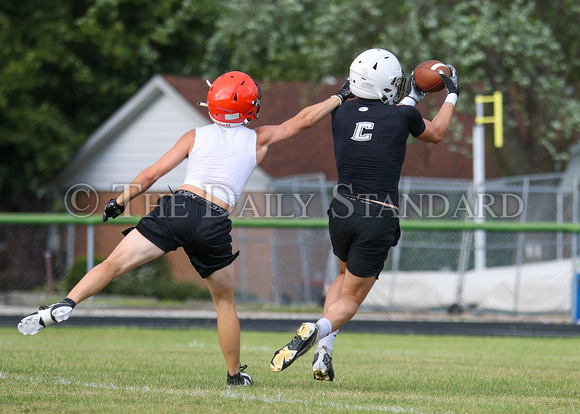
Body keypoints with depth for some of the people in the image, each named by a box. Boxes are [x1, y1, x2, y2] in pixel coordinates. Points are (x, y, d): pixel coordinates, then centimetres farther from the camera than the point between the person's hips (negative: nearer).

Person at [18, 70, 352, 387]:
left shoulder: (195, 136, 15)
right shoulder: (258, 139, 14)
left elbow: (152, 174, 13)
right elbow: (303, 120, 23)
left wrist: (120, 202, 24)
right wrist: (340, 97, 37)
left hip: (180, 206, 0)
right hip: (215, 224, 0)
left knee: (114, 264, -3)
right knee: (225, 302, 19)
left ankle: (66, 305, -24)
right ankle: (235, 374, 26)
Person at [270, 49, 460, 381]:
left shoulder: (342, 113, 3)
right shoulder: (402, 116, -5)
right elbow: (435, 133, 18)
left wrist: (411, 98, 36)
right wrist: (452, 97, 33)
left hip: (343, 211, 4)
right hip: (379, 219, -4)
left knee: (346, 276, 30)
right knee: (352, 297, 8)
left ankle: (324, 350, 12)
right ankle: (320, 329, -25)